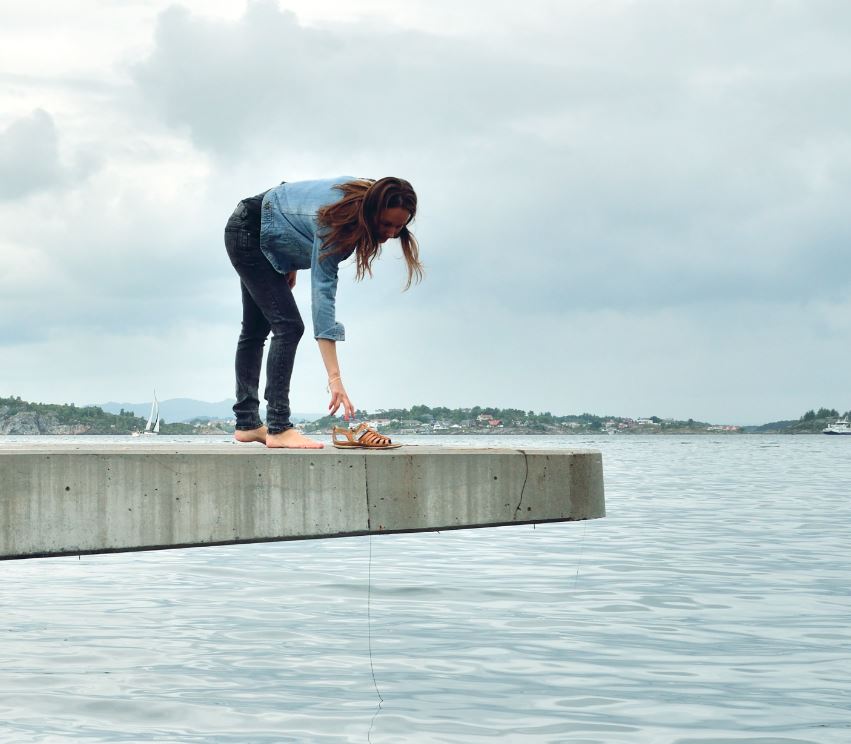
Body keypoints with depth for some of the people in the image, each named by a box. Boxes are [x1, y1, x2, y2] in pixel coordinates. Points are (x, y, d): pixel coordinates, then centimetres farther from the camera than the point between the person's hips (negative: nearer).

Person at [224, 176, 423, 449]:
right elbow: (322, 293, -40)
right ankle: (278, 429, -19)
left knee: (256, 330, 13)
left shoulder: (364, 193, -15)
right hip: (247, 232, -10)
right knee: (289, 326, -19)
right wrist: (335, 378, -45)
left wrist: (292, 264, 10)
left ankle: (247, 424, 21)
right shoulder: (333, 222, -36)